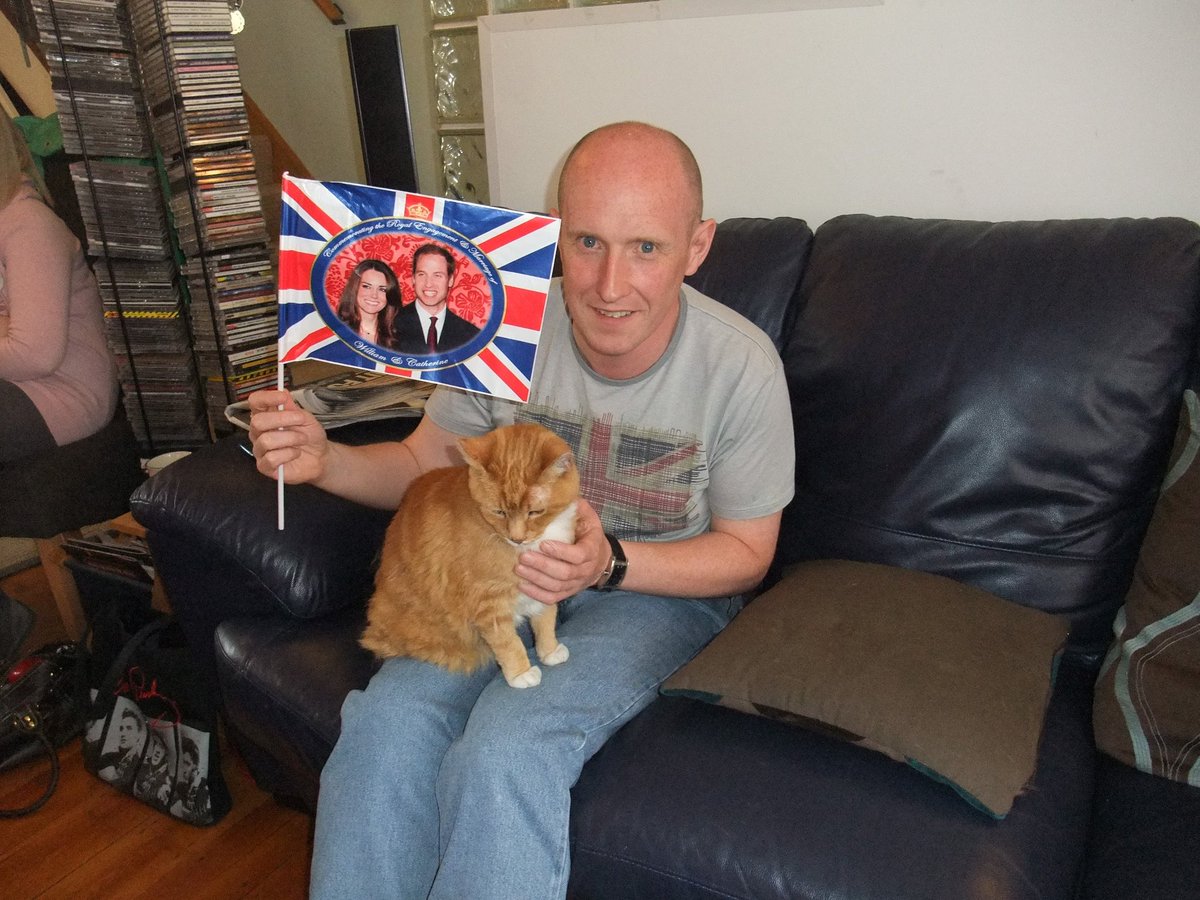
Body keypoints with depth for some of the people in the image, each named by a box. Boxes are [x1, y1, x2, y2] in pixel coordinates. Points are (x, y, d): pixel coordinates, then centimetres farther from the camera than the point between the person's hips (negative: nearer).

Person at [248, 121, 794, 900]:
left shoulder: (741, 365, -18)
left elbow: (745, 553, -7)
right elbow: (423, 464, 5)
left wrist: (608, 564, -24)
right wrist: (325, 460, -16)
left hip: (665, 587, -2)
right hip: (514, 566, 3)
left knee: (504, 752, -29)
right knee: (384, 725, -23)